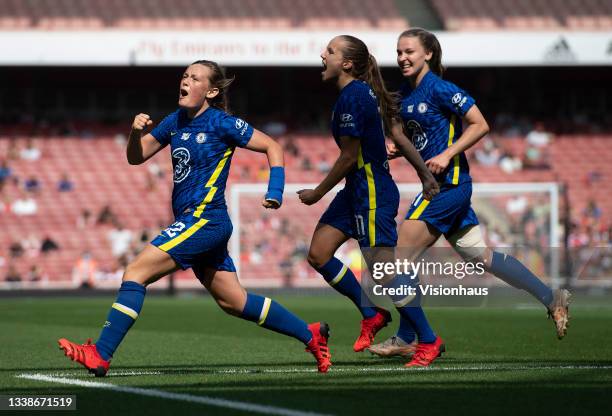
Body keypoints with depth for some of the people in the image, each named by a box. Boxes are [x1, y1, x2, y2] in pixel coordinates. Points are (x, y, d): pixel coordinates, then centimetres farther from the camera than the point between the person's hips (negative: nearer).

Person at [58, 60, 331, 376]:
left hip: (205, 220, -9)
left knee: (135, 273, -15)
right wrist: (136, 132, -4)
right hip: (191, 223, 9)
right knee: (234, 302, 14)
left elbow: (272, 147, -3)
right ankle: (310, 335, 24)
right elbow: (135, 157, 17)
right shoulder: (175, 122, 13)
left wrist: (274, 193, -13)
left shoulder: (221, 123, -8)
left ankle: (100, 356, -17)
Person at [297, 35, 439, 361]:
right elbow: (398, 136, 12)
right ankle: (372, 315, 16)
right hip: (357, 190, 10)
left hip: (372, 194, -10)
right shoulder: (364, 93, 10)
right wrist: (425, 174, 13)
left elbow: (349, 158, -17)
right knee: (318, 255, 7)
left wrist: (317, 193, -6)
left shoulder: (352, 98, -19)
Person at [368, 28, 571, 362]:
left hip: (448, 183, -9)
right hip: (438, 185, 9)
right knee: (481, 257, 12)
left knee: (402, 257, -7)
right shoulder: (406, 95, 12)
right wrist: (395, 149, 4)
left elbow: (480, 125, -13)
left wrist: (447, 155, -20)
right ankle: (551, 298, 19)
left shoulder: (439, 89, -12)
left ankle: (407, 339, 1)